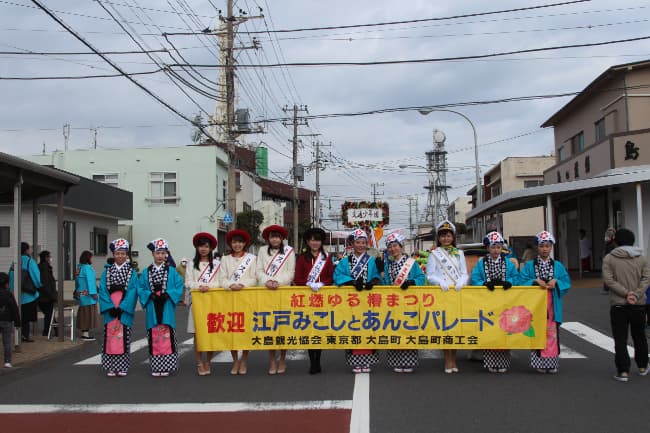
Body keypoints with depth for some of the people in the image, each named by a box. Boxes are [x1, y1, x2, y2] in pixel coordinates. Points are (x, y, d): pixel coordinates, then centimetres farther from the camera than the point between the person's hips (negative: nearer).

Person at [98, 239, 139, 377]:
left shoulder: (132, 272, 3)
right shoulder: (107, 271, 7)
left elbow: (132, 292, -5)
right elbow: (103, 290, 0)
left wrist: (122, 307, -14)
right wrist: (110, 307, -11)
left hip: (125, 309, -1)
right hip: (110, 309, 1)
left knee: (123, 337, 1)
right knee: (110, 336, 1)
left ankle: (123, 367, 8)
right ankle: (111, 367, 7)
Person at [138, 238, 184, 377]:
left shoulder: (171, 271, 2)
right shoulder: (146, 272, 6)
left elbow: (179, 286, -2)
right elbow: (140, 288, 4)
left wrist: (168, 294, -14)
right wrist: (150, 295, -12)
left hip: (167, 308, -2)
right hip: (152, 309, 2)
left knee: (167, 336, -2)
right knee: (154, 337, 5)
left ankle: (167, 366, 5)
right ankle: (155, 367, 13)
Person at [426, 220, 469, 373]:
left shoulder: (459, 253, 15)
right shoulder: (434, 254, 7)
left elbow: (465, 273, 10)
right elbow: (429, 275, 1)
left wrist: (461, 282, -11)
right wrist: (440, 282, -16)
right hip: (441, 293, -2)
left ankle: (453, 359, 13)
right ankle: (448, 360, 2)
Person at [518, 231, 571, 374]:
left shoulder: (558, 265, 8)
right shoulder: (530, 265, 4)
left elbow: (567, 282, 5)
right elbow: (521, 282, -3)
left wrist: (556, 282, -12)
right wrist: (535, 281, -16)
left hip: (552, 306, 1)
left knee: (552, 333, 0)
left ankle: (552, 363, 9)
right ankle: (539, 362, 8)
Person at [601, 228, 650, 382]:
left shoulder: (609, 258, -5)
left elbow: (609, 280, -13)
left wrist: (626, 293, -13)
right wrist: (636, 294, -13)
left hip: (618, 305, -3)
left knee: (620, 339, 2)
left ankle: (623, 371, -2)